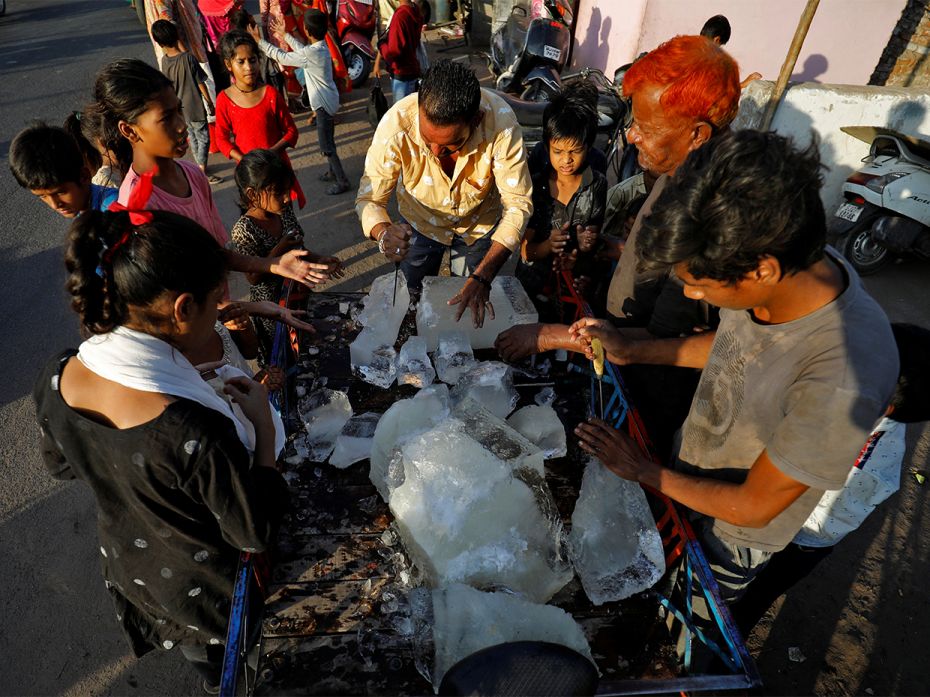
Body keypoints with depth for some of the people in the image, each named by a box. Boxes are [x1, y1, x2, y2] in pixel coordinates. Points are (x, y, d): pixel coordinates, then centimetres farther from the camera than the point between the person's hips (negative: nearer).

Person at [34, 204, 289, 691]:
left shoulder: (55, 380, -23)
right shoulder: (195, 432, -45)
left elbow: (60, 463, -1)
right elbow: (257, 533, -28)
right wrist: (263, 422, -24)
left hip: (127, 566, 6)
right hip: (209, 590, -6)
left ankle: (211, 677, 67)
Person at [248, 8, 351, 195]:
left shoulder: (311, 54, -26)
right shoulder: (320, 46, 1)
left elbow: (281, 57, -15)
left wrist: (259, 40, -6)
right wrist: (284, 34, 27)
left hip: (324, 104, -9)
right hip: (328, 101, 9)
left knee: (326, 147, 0)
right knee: (328, 142, 22)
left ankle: (342, 181, 7)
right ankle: (333, 171, 36)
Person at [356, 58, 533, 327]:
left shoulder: (500, 121, -36)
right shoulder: (396, 123, -35)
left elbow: (517, 204, -33)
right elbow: (369, 199, -27)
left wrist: (482, 278, -43)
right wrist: (383, 233, -52)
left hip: (480, 224, 0)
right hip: (420, 222, 0)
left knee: (475, 308, 20)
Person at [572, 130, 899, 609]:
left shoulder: (845, 379, -42)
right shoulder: (797, 265, -22)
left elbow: (754, 506, -27)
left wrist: (643, 470, -18)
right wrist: (631, 350, -8)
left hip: (733, 533, -5)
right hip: (688, 465, 6)